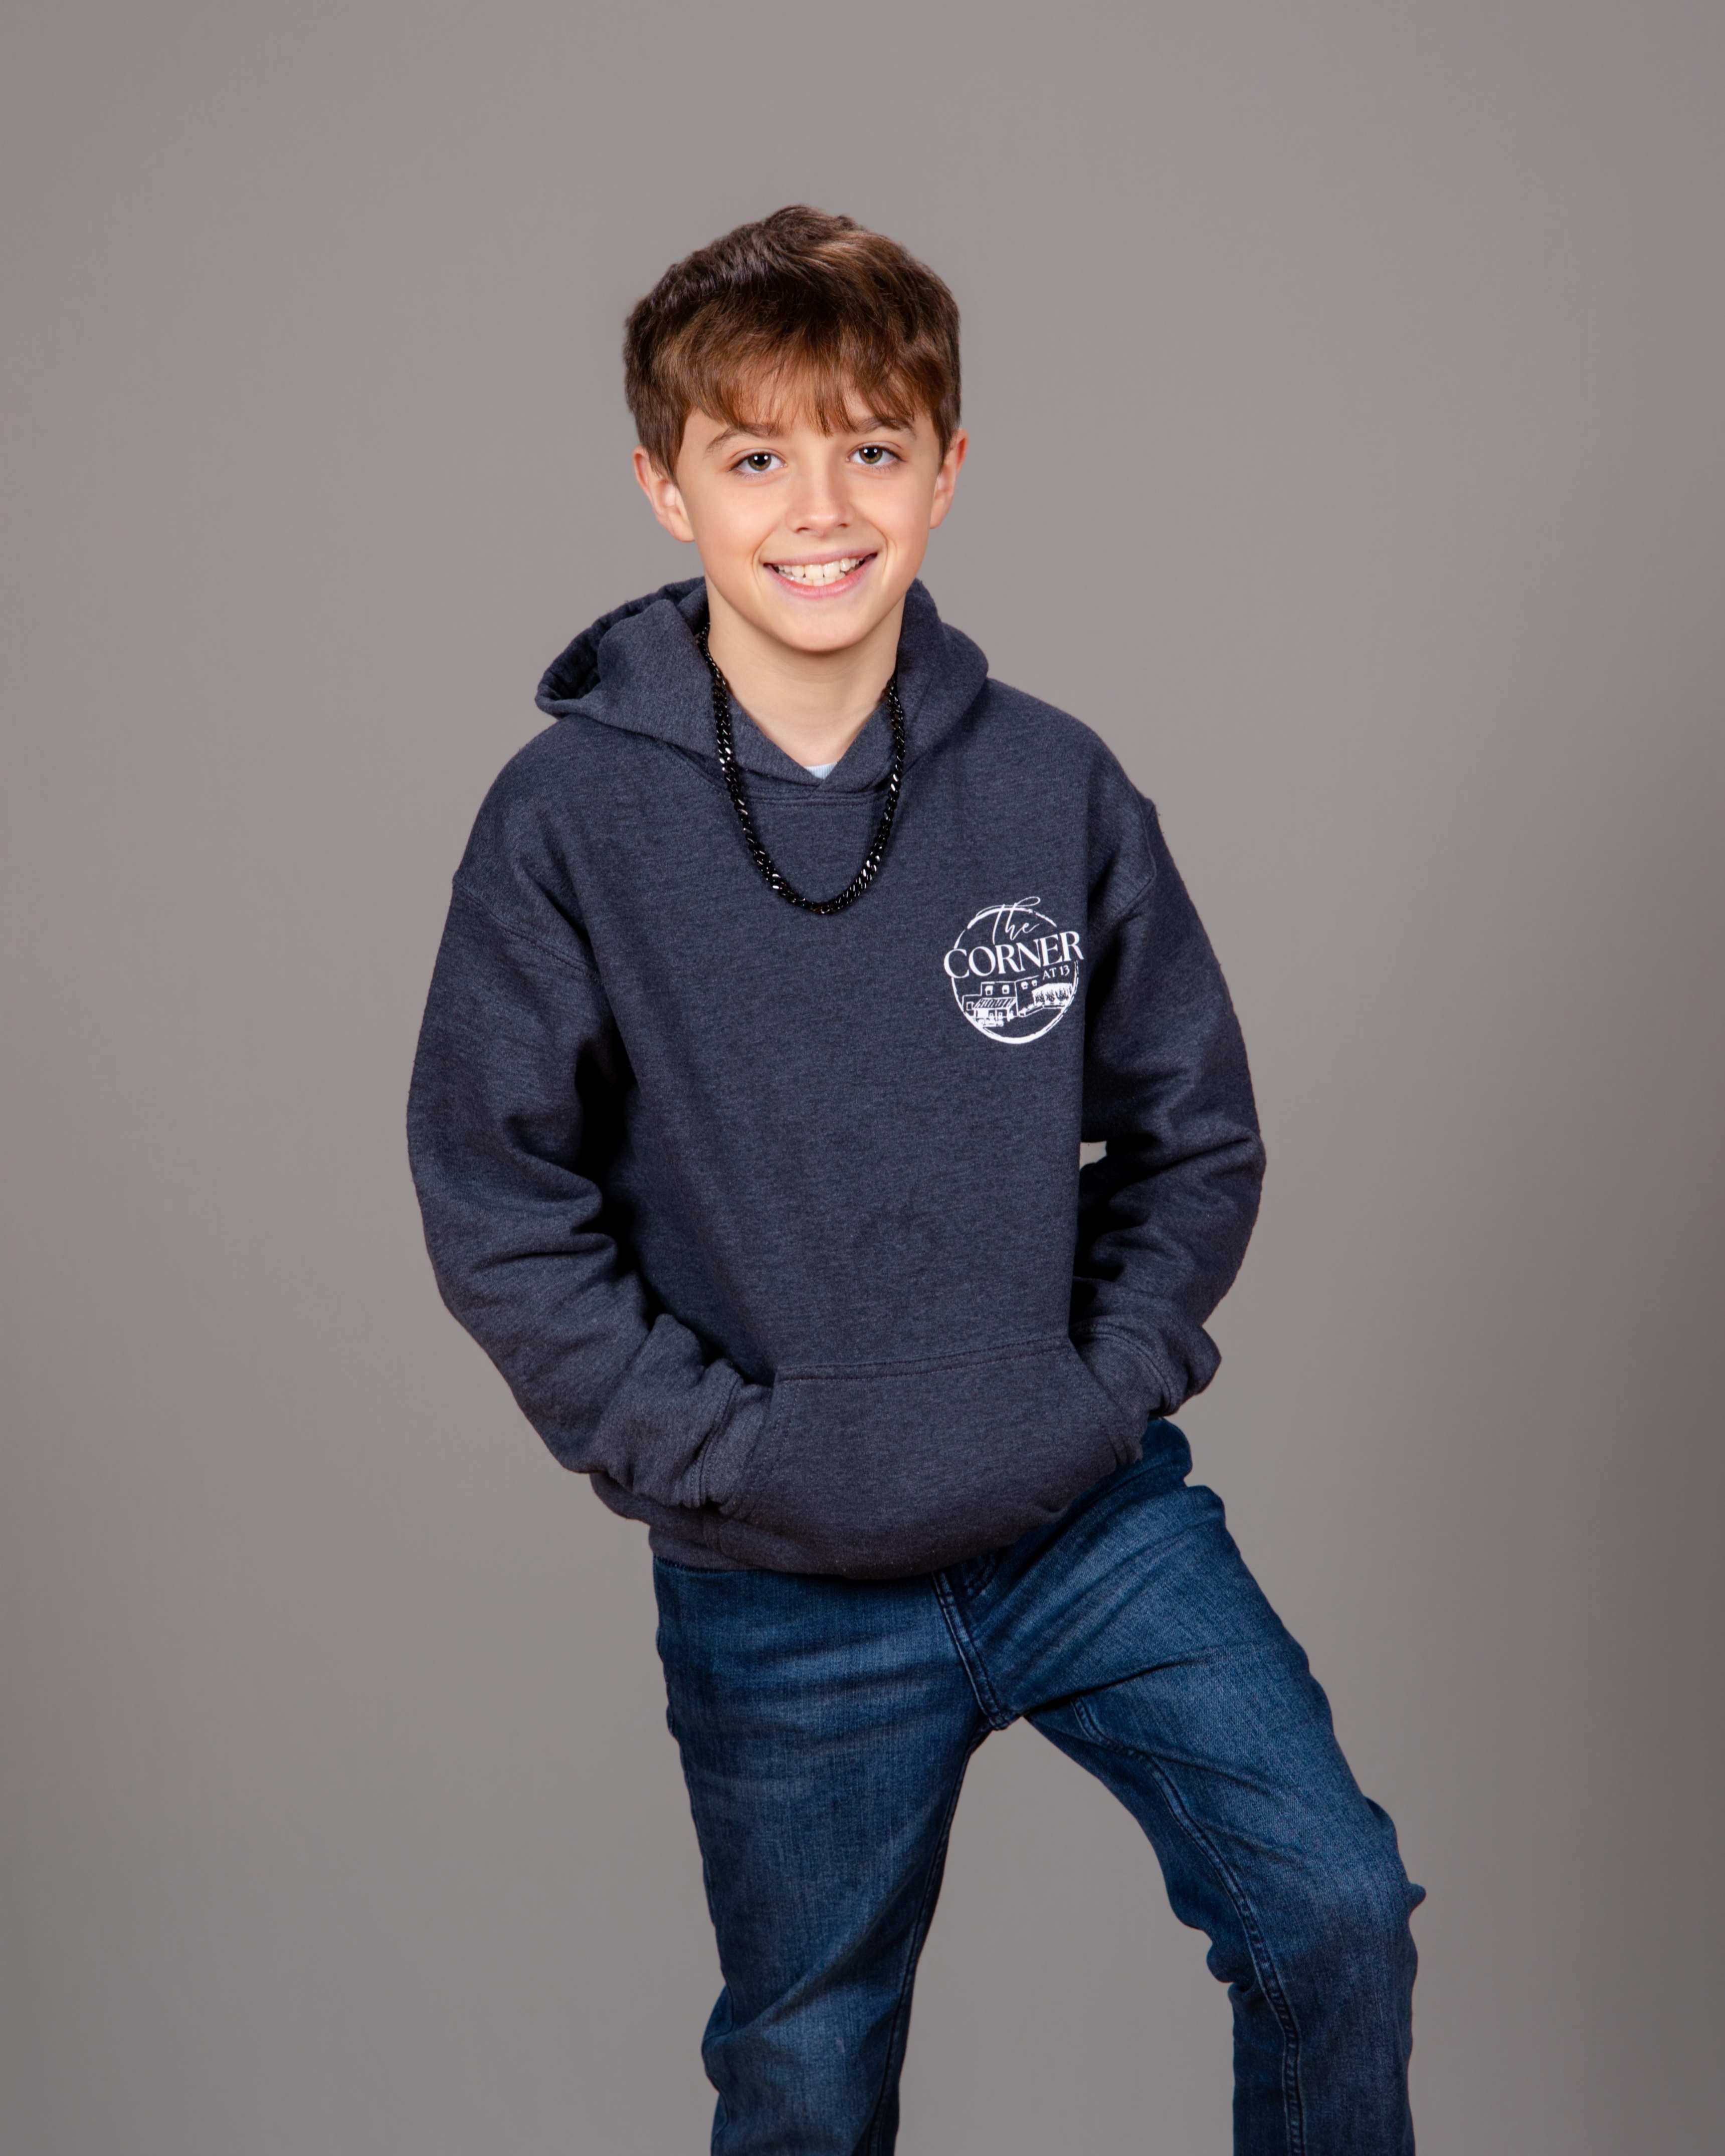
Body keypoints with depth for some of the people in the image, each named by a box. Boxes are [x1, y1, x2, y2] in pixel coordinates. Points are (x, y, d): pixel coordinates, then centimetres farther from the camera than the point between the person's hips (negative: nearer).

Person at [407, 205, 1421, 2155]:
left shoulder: (1054, 787, -5)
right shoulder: (568, 823, -12)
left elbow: (1196, 1130, 4)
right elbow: (497, 1209, -9)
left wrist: (1113, 1378, -6)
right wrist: (720, 1448, -13)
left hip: (1102, 1518, 2)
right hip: (785, 1586, -1)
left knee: (1336, 1914, 1)